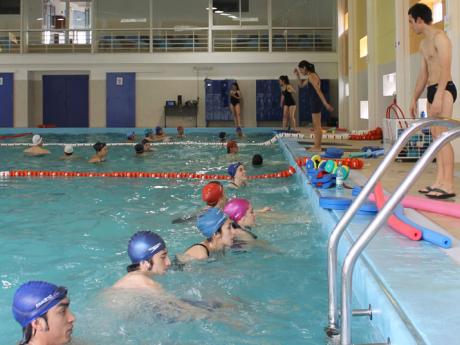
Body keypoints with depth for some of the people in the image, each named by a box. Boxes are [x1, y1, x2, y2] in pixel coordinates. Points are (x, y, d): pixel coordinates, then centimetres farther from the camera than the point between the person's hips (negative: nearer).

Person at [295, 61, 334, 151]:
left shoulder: (311, 77, -16)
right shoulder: (311, 76, 15)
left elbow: (318, 91, -22)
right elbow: (301, 85, 29)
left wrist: (326, 104, -26)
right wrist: (297, 75, 16)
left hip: (316, 102, -10)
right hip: (315, 102, 10)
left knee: (317, 126, -6)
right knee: (316, 126, 13)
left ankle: (317, 146, -2)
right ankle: (317, 145, 18)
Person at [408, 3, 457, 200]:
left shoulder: (439, 37, -8)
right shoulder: (424, 44, 21)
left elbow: (445, 69, -18)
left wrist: (439, 95, -26)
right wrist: (415, 99, 25)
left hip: (444, 90, -10)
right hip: (432, 91, 10)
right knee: (436, 137, 6)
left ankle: (448, 185, -16)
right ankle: (439, 181, 8)